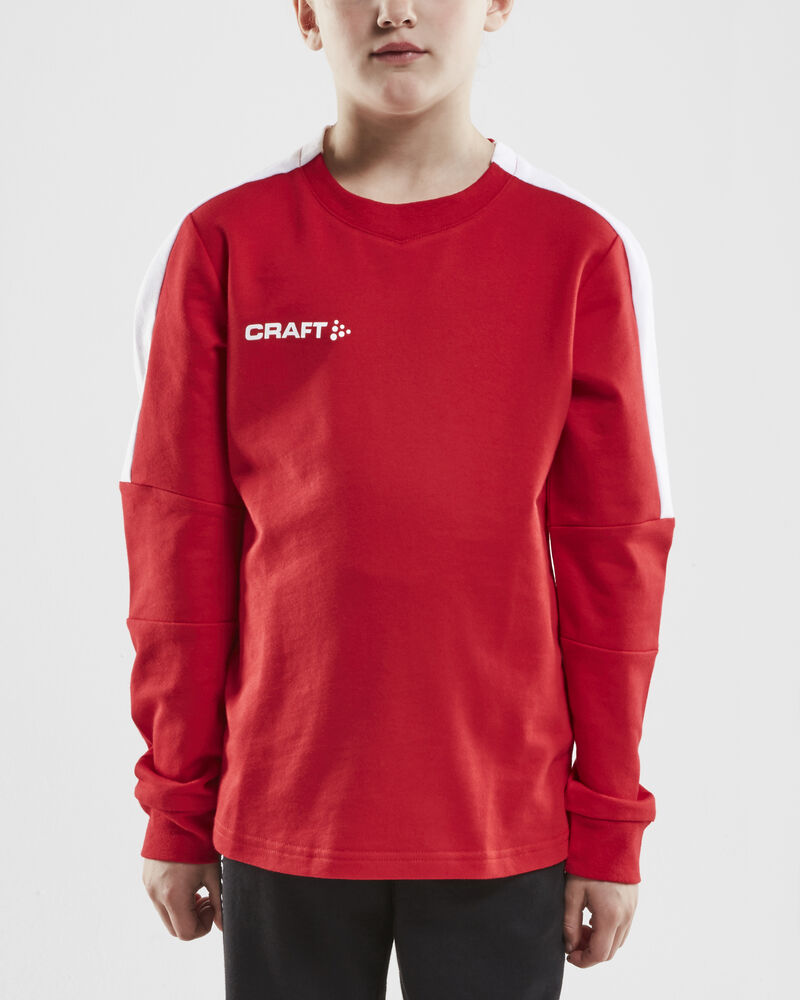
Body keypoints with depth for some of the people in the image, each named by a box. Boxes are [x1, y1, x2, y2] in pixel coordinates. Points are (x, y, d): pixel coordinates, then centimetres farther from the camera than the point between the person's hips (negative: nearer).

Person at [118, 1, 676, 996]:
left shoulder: (581, 250, -3)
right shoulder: (221, 243, -2)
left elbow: (614, 553, -2)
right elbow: (178, 541, 0)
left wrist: (609, 829, 0)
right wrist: (175, 811, 3)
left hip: (506, 827, 0)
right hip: (278, 818, 1)